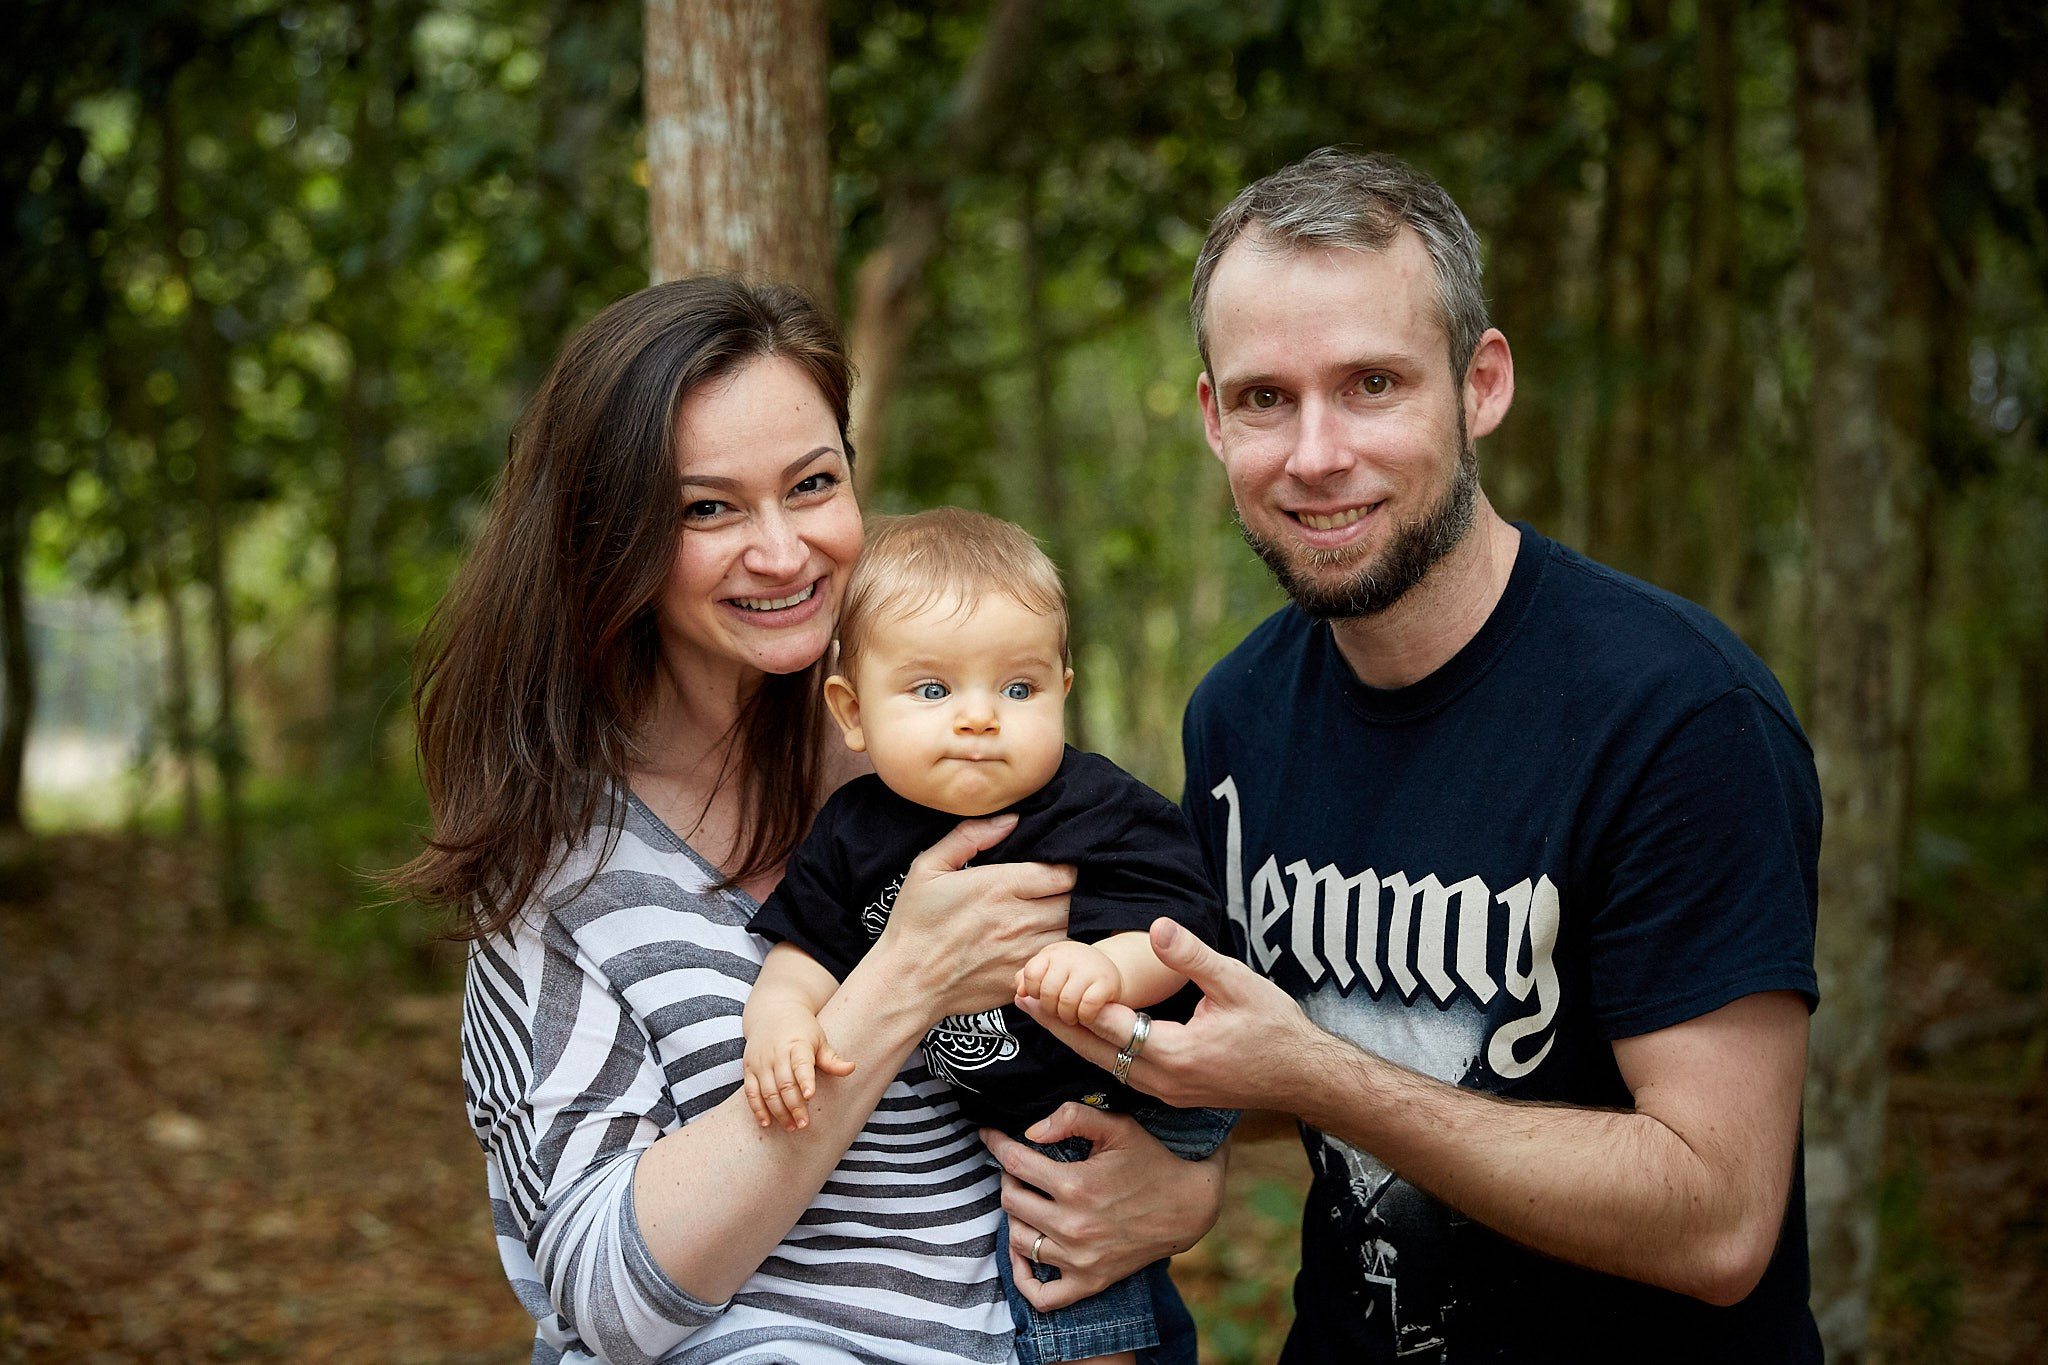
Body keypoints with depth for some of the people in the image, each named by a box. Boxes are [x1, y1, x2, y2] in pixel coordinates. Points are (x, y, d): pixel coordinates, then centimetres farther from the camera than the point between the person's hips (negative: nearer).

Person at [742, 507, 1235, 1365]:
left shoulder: (1104, 817, -14)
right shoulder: (856, 833, -2)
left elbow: (1176, 933, -22)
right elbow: (807, 951, 2)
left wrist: (1110, 968, -43)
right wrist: (779, 1017, -20)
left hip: (1105, 1123, -4)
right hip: (952, 1127, 5)